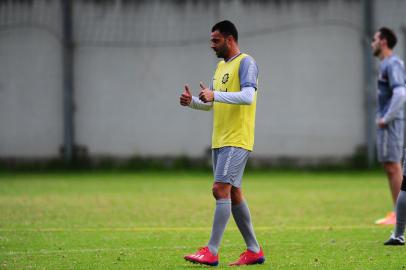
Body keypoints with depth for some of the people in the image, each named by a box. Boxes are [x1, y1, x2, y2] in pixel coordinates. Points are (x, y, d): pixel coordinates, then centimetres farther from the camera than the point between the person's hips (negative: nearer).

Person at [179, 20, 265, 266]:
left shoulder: (246, 63, -9)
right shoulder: (221, 67, 19)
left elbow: (248, 96, -23)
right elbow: (211, 103, 24)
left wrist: (214, 95, -28)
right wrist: (192, 102, 4)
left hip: (237, 141, -9)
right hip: (220, 141, 9)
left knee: (221, 190, -15)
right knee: (233, 194, 10)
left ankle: (212, 252, -18)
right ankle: (254, 250, 16)